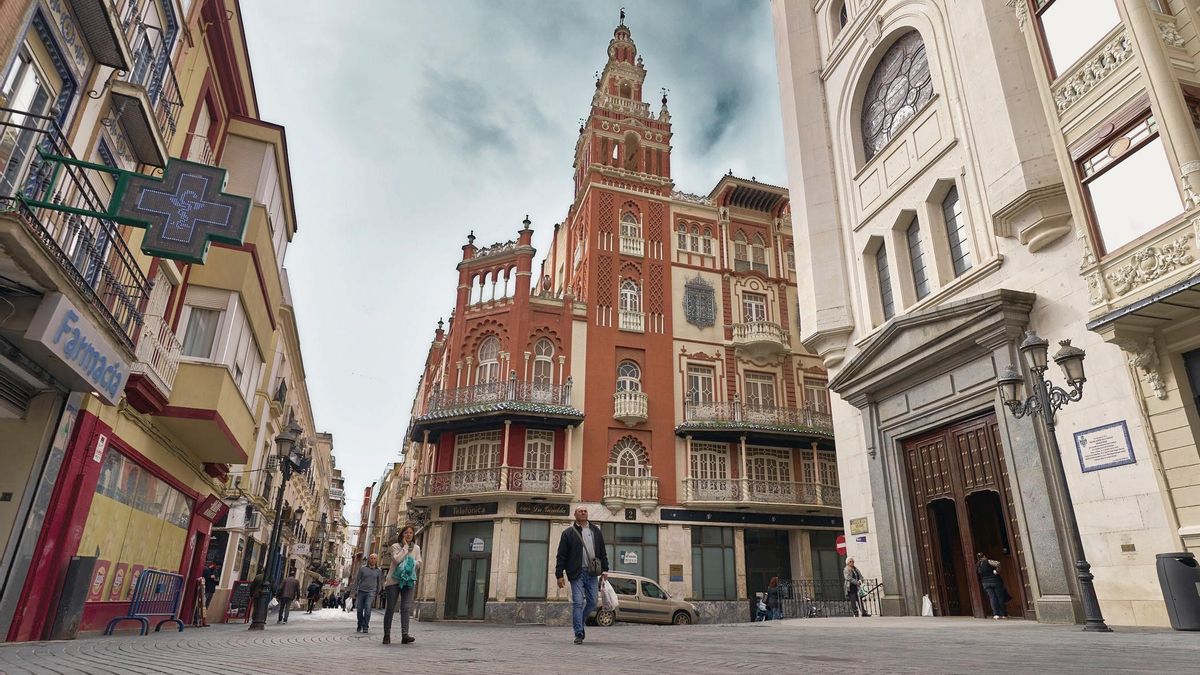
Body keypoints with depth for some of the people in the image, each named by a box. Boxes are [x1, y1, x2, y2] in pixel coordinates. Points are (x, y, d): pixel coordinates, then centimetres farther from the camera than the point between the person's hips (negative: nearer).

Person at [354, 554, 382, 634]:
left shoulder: (378, 571, 6)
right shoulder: (363, 568, 3)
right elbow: (357, 580, 6)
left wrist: (377, 592, 19)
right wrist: (355, 590, 1)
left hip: (371, 592, -1)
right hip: (361, 591, 1)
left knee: (367, 608, -18)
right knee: (359, 609, 4)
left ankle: (365, 627, -14)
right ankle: (359, 626, 22)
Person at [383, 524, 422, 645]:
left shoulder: (416, 548, 10)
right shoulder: (395, 546, -1)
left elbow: (419, 564, 8)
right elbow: (396, 559, -17)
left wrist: (411, 563, -10)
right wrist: (405, 547, -12)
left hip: (408, 580, 2)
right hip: (393, 580, -2)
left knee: (406, 608, -9)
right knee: (390, 608, 2)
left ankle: (405, 635, -14)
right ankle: (387, 635, 13)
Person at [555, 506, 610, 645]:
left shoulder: (595, 531, 14)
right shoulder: (568, 533, 3)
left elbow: (603, 552, 17)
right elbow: (561, 555, 0)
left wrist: (604, 570, 9)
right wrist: (559, 575, -5)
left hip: (592, 573, 4)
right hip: (577, 573, -4)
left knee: (592, 602, 6)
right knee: (578, 603, -6)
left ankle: (579, 622, 30)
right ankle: (579, 634, 2)